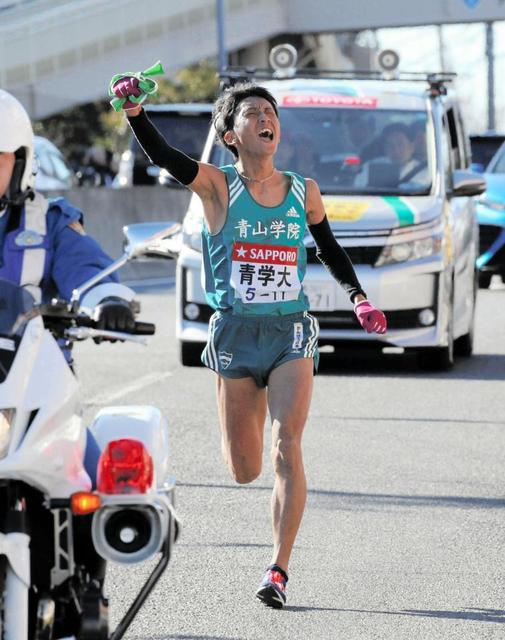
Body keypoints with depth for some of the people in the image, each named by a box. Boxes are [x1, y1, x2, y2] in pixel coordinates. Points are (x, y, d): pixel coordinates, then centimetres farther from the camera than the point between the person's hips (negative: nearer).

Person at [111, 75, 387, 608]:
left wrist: (357, 297, 6)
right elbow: (163, 156, -20)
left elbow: (329, 248, 21)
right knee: (244, 471, 6)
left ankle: (278, 570, -14)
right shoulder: (218, 186, -3)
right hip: (235, 333, -1)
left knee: (286, 447, -18)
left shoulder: (305, 193, 6)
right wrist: (135, 114, -38)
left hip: (292, 332, 1)